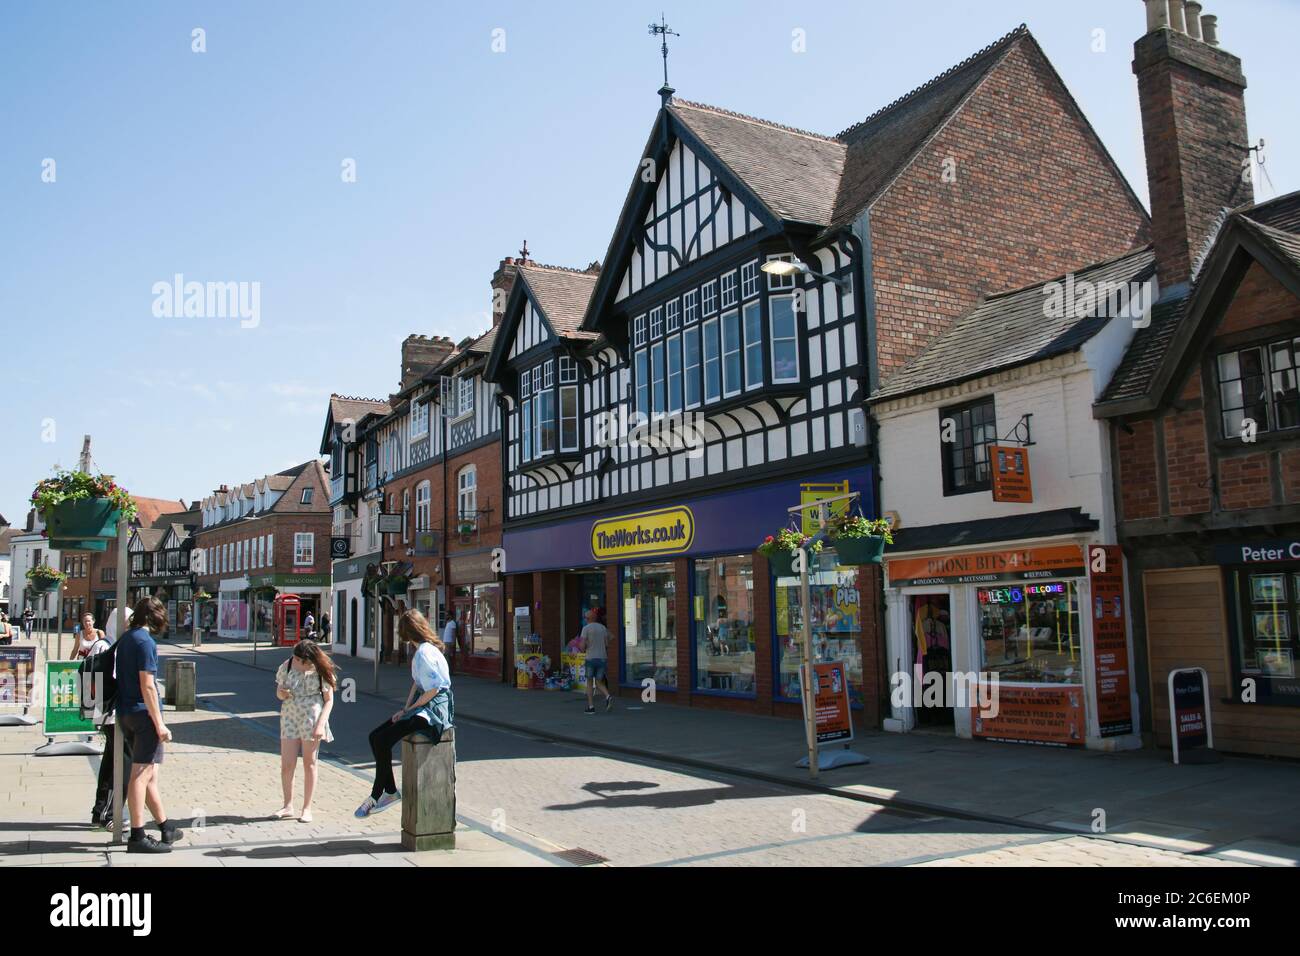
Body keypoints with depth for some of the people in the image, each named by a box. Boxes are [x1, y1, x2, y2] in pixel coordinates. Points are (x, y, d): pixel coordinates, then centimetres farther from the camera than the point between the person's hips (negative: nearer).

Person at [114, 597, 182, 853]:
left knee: (149, 773, 14)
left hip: (125, 714, 9)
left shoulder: (125, 639, 13)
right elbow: (147, 686, -18)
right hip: (143, 714, -9)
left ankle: (166, 827, 24)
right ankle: (137, 837, 0)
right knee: (141, 774, -4)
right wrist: (159, 724, -16)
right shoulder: (146, 642, -14)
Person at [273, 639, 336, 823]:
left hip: (312, 719, -3)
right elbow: (279, 690, 10)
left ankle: (307, 808, 14)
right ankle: (288, 806, 17)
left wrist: (321, 724, -14)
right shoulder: (287, 666, -1)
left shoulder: (321, 672, -8)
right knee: (286, 765, 0)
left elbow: (329, 700, -4)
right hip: (290, 719, 3)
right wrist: (281, 693, -15)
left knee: (309, 764, 5)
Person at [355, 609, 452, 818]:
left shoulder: (423, 653, -19)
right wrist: (405, 709, 6)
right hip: (423, 706, 10)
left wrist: (409, 709, -12)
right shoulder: (422, 649, 13)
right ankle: (390, 791, 6)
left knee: (383, 741, -16)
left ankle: (376, 796, -2)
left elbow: (433, 689, -22)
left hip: (433, 708, -10)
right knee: (375, 736, 4)